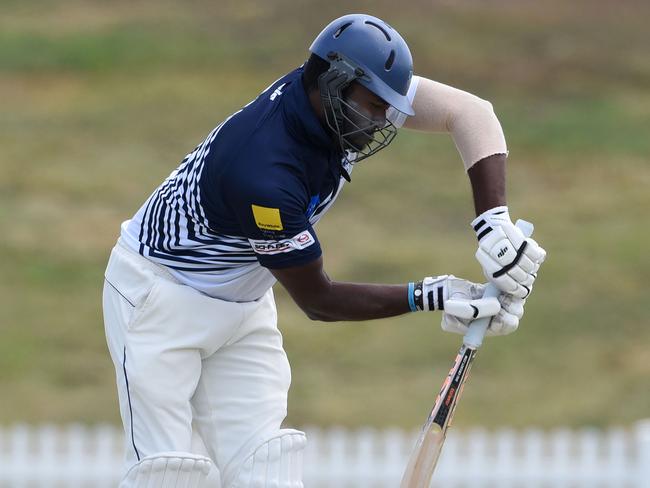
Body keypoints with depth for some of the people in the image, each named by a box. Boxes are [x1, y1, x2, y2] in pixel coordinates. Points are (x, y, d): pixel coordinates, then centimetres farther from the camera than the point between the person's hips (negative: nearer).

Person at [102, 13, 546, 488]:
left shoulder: (345, 92, -16)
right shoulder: (264, 173, -36)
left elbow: (470, 111, -15)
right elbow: (316, 299, -23)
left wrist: (493, 220, -27)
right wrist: (426, 296, -26)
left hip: (242, 302, 8)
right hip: (159, 292, -8)